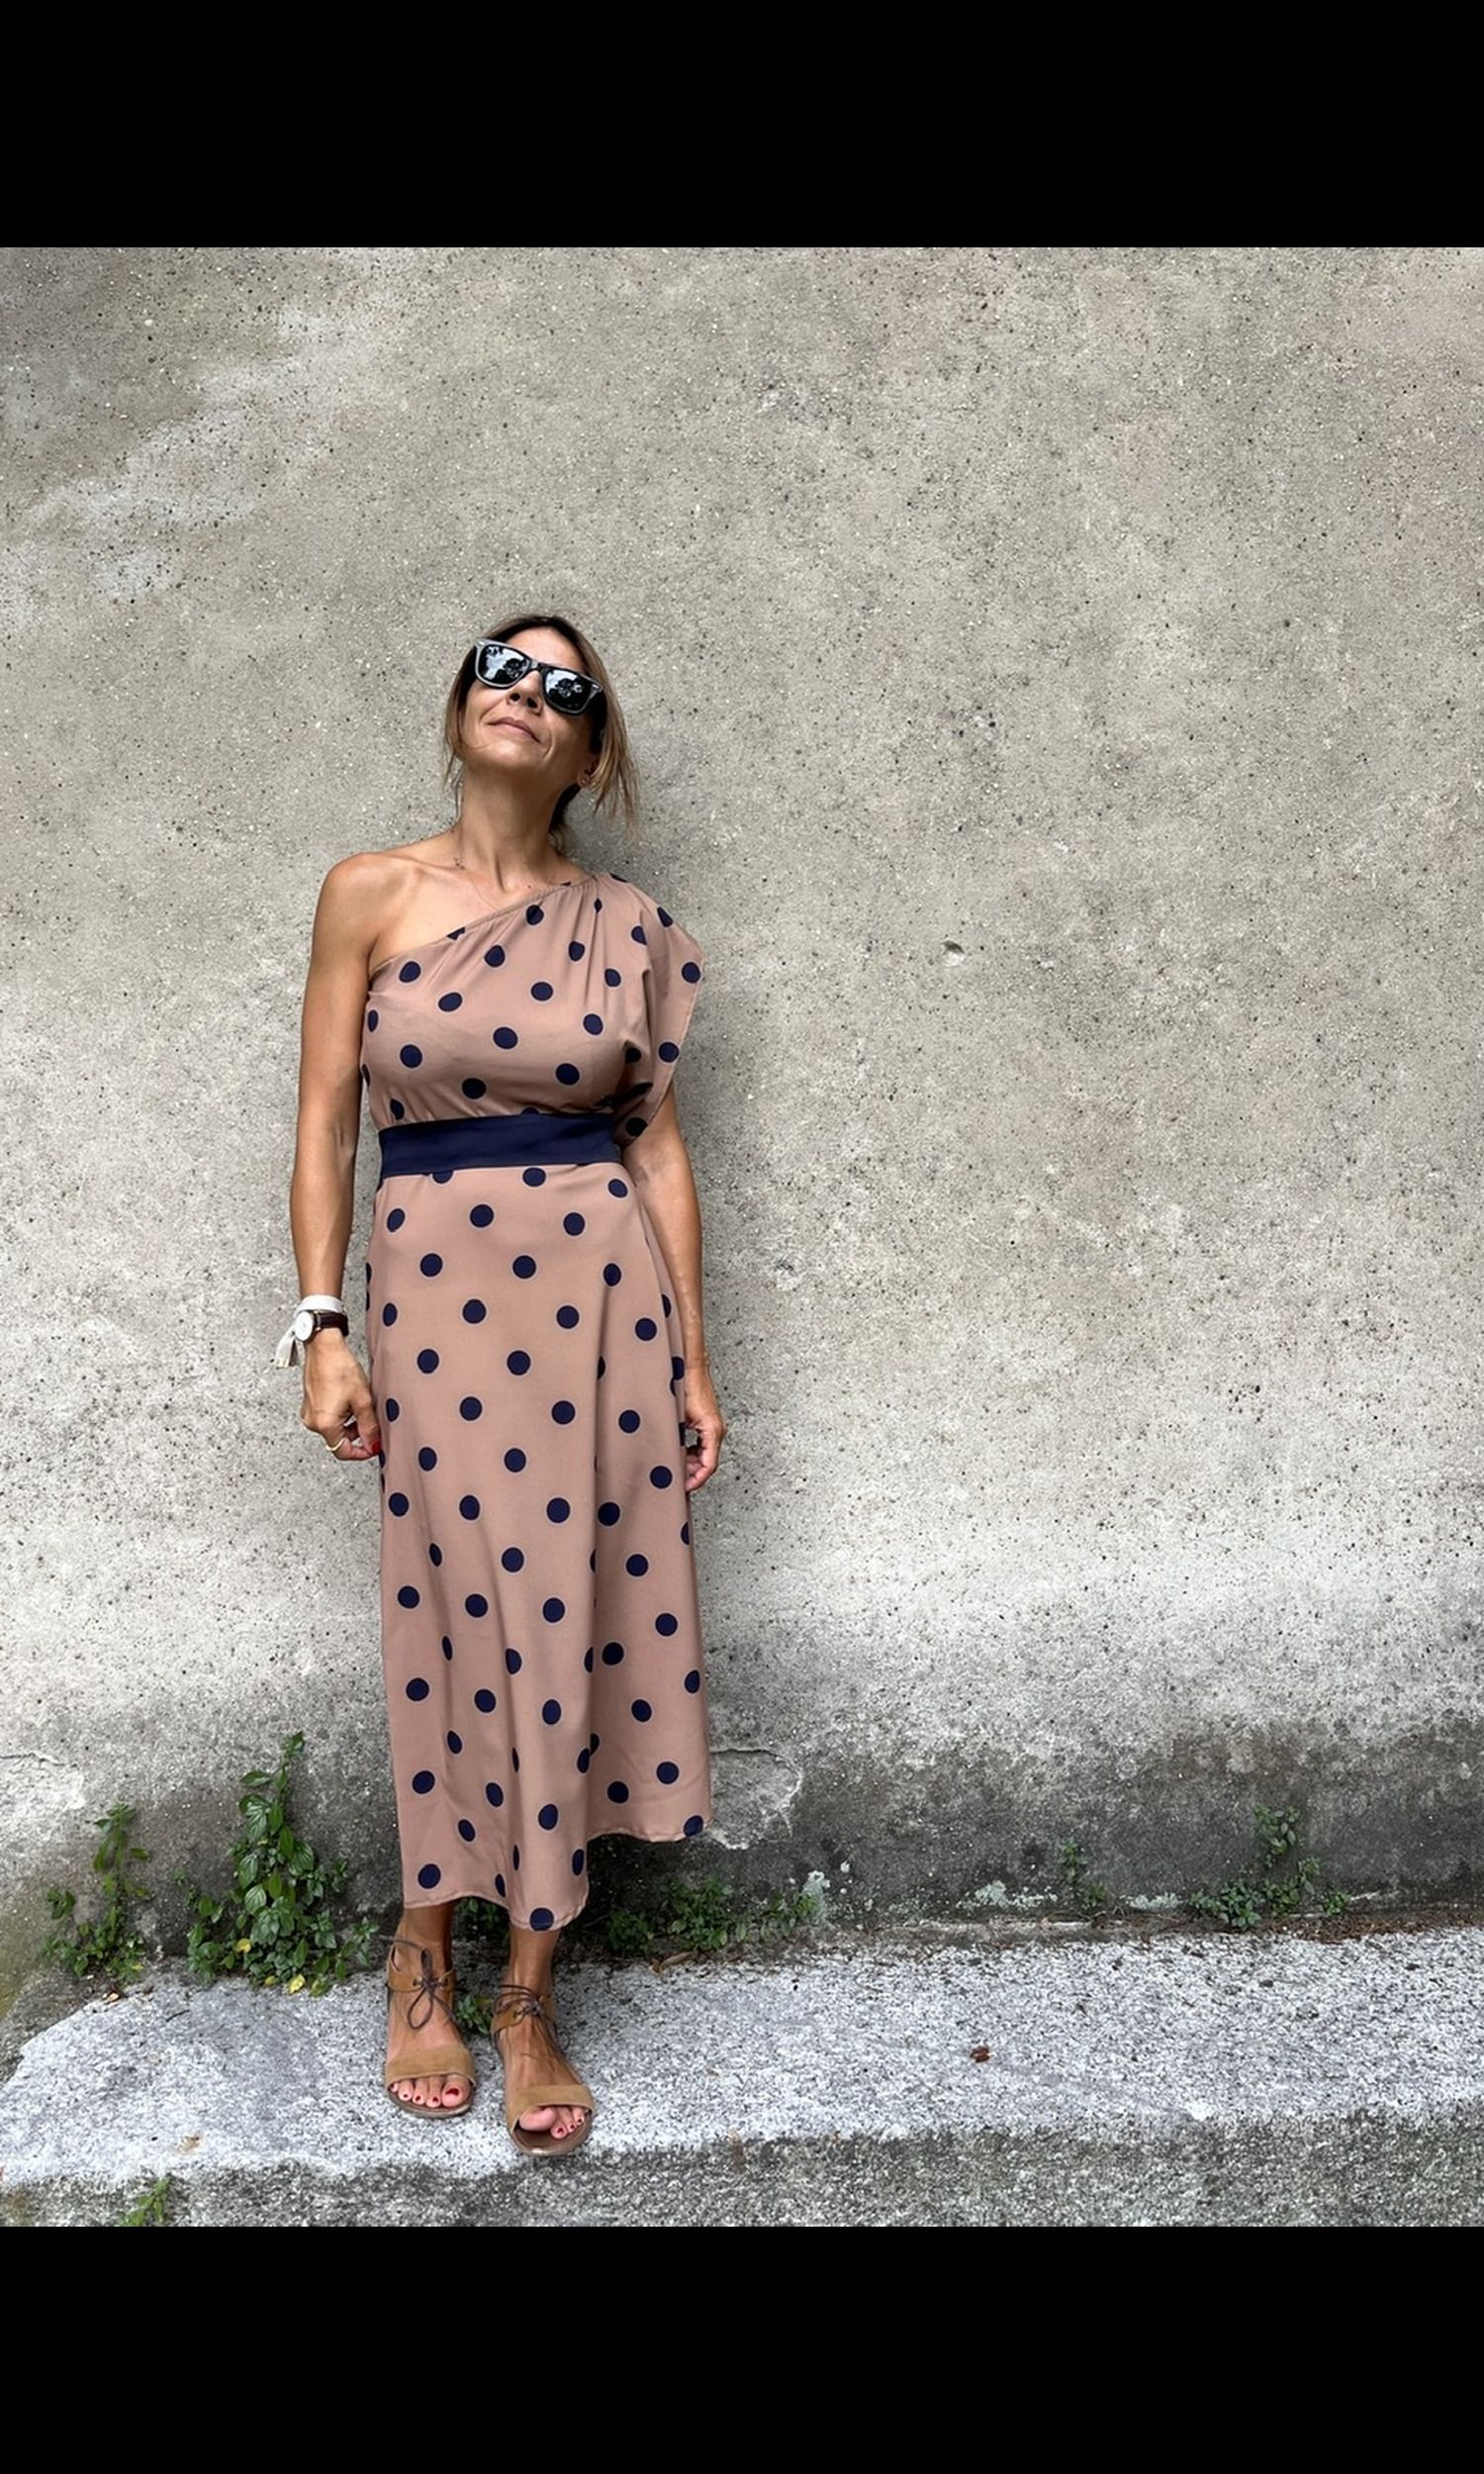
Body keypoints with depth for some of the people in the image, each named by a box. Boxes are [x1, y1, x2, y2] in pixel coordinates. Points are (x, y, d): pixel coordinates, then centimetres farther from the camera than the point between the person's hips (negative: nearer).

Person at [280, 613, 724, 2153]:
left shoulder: (626, 927, 6)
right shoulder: (371, 894, 3)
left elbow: (657, 1143, 6)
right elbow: (325, 1120, 3)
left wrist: (694, 1360, 4)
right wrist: (321, 1325, -4)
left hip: (602, 1286, 1)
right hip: (433, 1287, -1)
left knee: (571, 1610, 5)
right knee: (469, 1610, 5)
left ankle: (525, 1994, 22)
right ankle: (425, 1952, 30)